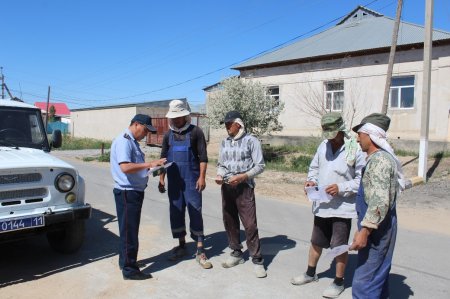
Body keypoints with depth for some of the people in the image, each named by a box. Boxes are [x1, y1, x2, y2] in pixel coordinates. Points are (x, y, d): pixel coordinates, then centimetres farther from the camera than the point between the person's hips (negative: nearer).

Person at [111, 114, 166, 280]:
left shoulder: (133, 141, 14)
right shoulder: (123, 141, -16)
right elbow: (125, 167, -28)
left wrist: (152, 166, 6)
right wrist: (149, 164, -27)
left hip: (134, 191, 10)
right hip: (127, 192, -10)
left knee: (129, 229, 19)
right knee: (129, 231, -2)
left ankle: (125, 261, 32)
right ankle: (129, 269, 8)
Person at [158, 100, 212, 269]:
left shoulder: (195, 132, -2)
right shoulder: (168, 135, 11)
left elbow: (203, 157, -5)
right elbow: (163, 158, 14)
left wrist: (202, 177, -13)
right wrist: (161, 179, 8)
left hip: (191, 179, -4)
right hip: (174, 180, 4)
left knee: (195, 212, -4)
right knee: (176, 212, 9)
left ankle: (200, 251, 3)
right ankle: (181, 246, 23)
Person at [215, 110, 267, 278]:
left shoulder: (251, 141, -6)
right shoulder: (224, 143, 11)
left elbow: (260, 165, -7)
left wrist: (242, 177, -18)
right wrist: (219, 175, -5)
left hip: (244, 187, -5)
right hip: (227, 187, 6)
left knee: (250, 224, -6)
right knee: (229, 222, 11)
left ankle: (257, 260, 5)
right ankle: (236, 253, 28)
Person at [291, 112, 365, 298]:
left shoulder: (355, 150, -16)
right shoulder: (323, 146, 1)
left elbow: (362, 180, -15)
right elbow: (314, 167, 13)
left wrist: (341, 188, -24)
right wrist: (311, 180, -6)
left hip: (342, 208, -6)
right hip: (321, 205, 6)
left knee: (339, 246, 8)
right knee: (316, 241, 21)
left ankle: (338, 282, 28)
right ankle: (310, 273, 41)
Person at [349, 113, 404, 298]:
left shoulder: (379, 160, -19)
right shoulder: (379, 158, 14)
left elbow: (380, 201, -27)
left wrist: (364, 230, -28)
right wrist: (365, 227, 24)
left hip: (376, 229, -11)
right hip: (379, 227, 11)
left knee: (364, 281, -6)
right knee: (378, 277, 19)